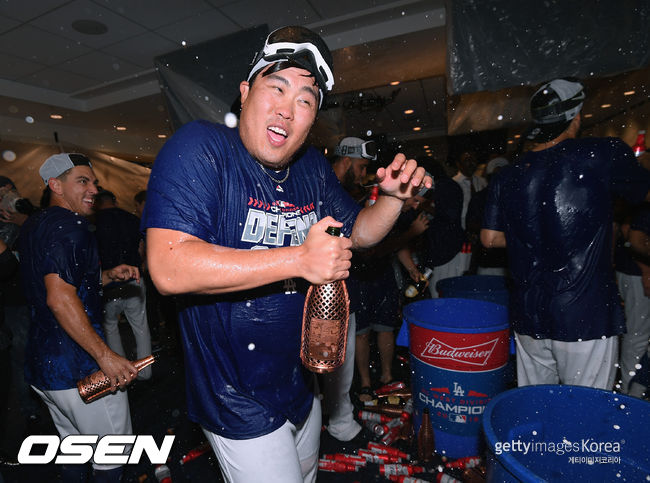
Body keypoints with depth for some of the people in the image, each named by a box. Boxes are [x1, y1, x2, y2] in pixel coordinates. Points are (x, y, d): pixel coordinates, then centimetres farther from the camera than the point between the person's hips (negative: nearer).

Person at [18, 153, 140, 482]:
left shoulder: (32, 226, 14)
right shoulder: (69, 224, -18)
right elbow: (59, 298, -28)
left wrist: (107, 276, 10)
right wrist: (106, 356, -28)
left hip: (41, 363, 10)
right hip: (78, 368, -10)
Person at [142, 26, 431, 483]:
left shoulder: (313, 167, 0)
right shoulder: (199, 147, -21)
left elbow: (357, 232, 11)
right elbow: (169, 268, -31)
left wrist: (394, 197, -10)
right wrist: (300, 260, -33)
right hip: (240, 402, -7)